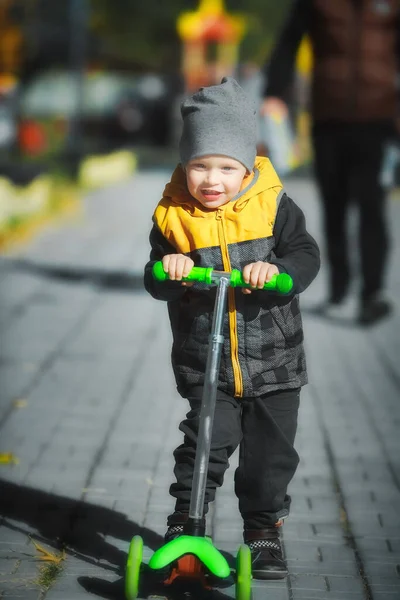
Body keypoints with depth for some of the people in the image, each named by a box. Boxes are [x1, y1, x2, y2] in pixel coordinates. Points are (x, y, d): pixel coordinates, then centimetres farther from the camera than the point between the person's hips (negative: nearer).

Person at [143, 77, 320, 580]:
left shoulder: (272, 207, -7)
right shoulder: (173, 218, -5)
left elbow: (306, 256, -10)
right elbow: (156, 284, -2)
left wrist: (277, 270, -30)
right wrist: (168, 271, -25)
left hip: (273, 363, 1)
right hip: (205, 365, -1)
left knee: (270, 453, 10)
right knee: (206, 442, -7)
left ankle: (264, 528, 27)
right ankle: (184, 522, 9)